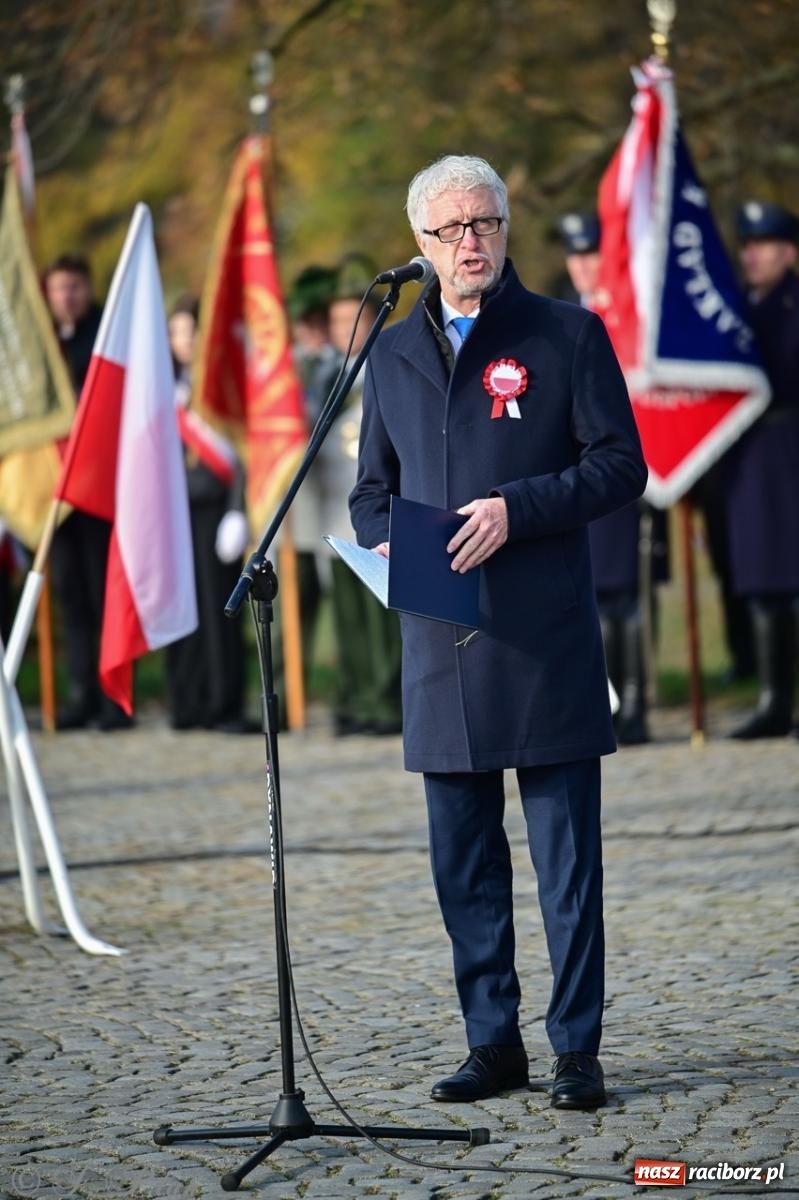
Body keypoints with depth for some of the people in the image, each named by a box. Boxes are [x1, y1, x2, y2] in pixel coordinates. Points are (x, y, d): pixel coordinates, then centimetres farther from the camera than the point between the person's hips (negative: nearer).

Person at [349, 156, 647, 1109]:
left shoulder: (568, 335, 3)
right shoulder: (393, 352, 16)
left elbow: (621, 465, -2)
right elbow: (371, 488, 21)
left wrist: (516, 509, -15)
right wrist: (383, 544, -1)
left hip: (546, 640, -4)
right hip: (440, 640, 4)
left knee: (566, 852, -2)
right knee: (462, 859, 7)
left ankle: (576, 1048, 4)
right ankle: (491, 1043, 16)